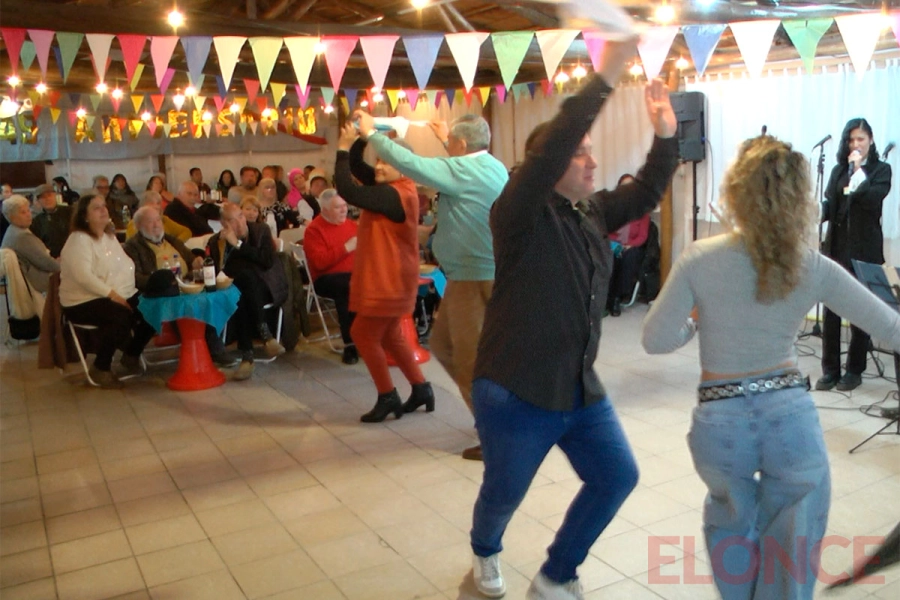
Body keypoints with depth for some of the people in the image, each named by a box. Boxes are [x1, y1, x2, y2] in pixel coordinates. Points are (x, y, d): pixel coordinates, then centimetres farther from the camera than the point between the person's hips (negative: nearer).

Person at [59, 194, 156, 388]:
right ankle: (101, 368, -16)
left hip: (120, 295, 8)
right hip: (84, 301, -8)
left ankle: (132, 355, 10)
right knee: (121, 316, -35)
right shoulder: (79, 240, -10)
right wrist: (112, 294, -26)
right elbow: (83, 275, -23)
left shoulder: (110, 236, 17)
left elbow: (125, 266, 14)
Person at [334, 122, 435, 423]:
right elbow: (356, 166, 9)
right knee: (389, 336, 17)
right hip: (384, 278, 10)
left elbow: (348, 191, -30)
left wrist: (343, 147, -22)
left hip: (388, 280, -10)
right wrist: (360, 138, -8)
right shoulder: (392, 188, 8)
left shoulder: (394, 195, -22)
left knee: (362, 334, -2)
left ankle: (388, 397, 8)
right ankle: (421, 388, 25)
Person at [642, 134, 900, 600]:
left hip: (721, 421, 0)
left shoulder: (699, 259, -13)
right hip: (791, 416, 1)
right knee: (788, 550, 21)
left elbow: (655, 340, -12)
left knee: (732, 526, 29)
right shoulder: (815, 268, -7)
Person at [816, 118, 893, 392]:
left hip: (864, 248, -3)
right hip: (836, 245, 3)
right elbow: (830, 205, 4)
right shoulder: (839, 170, 11)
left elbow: (873, 200, -14)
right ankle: (830, 370, 9)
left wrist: (859, 170, -13)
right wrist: (817, 212, -16)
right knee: (830, 309, 0)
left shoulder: (881, 169, 2)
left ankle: (854, 371, 13)